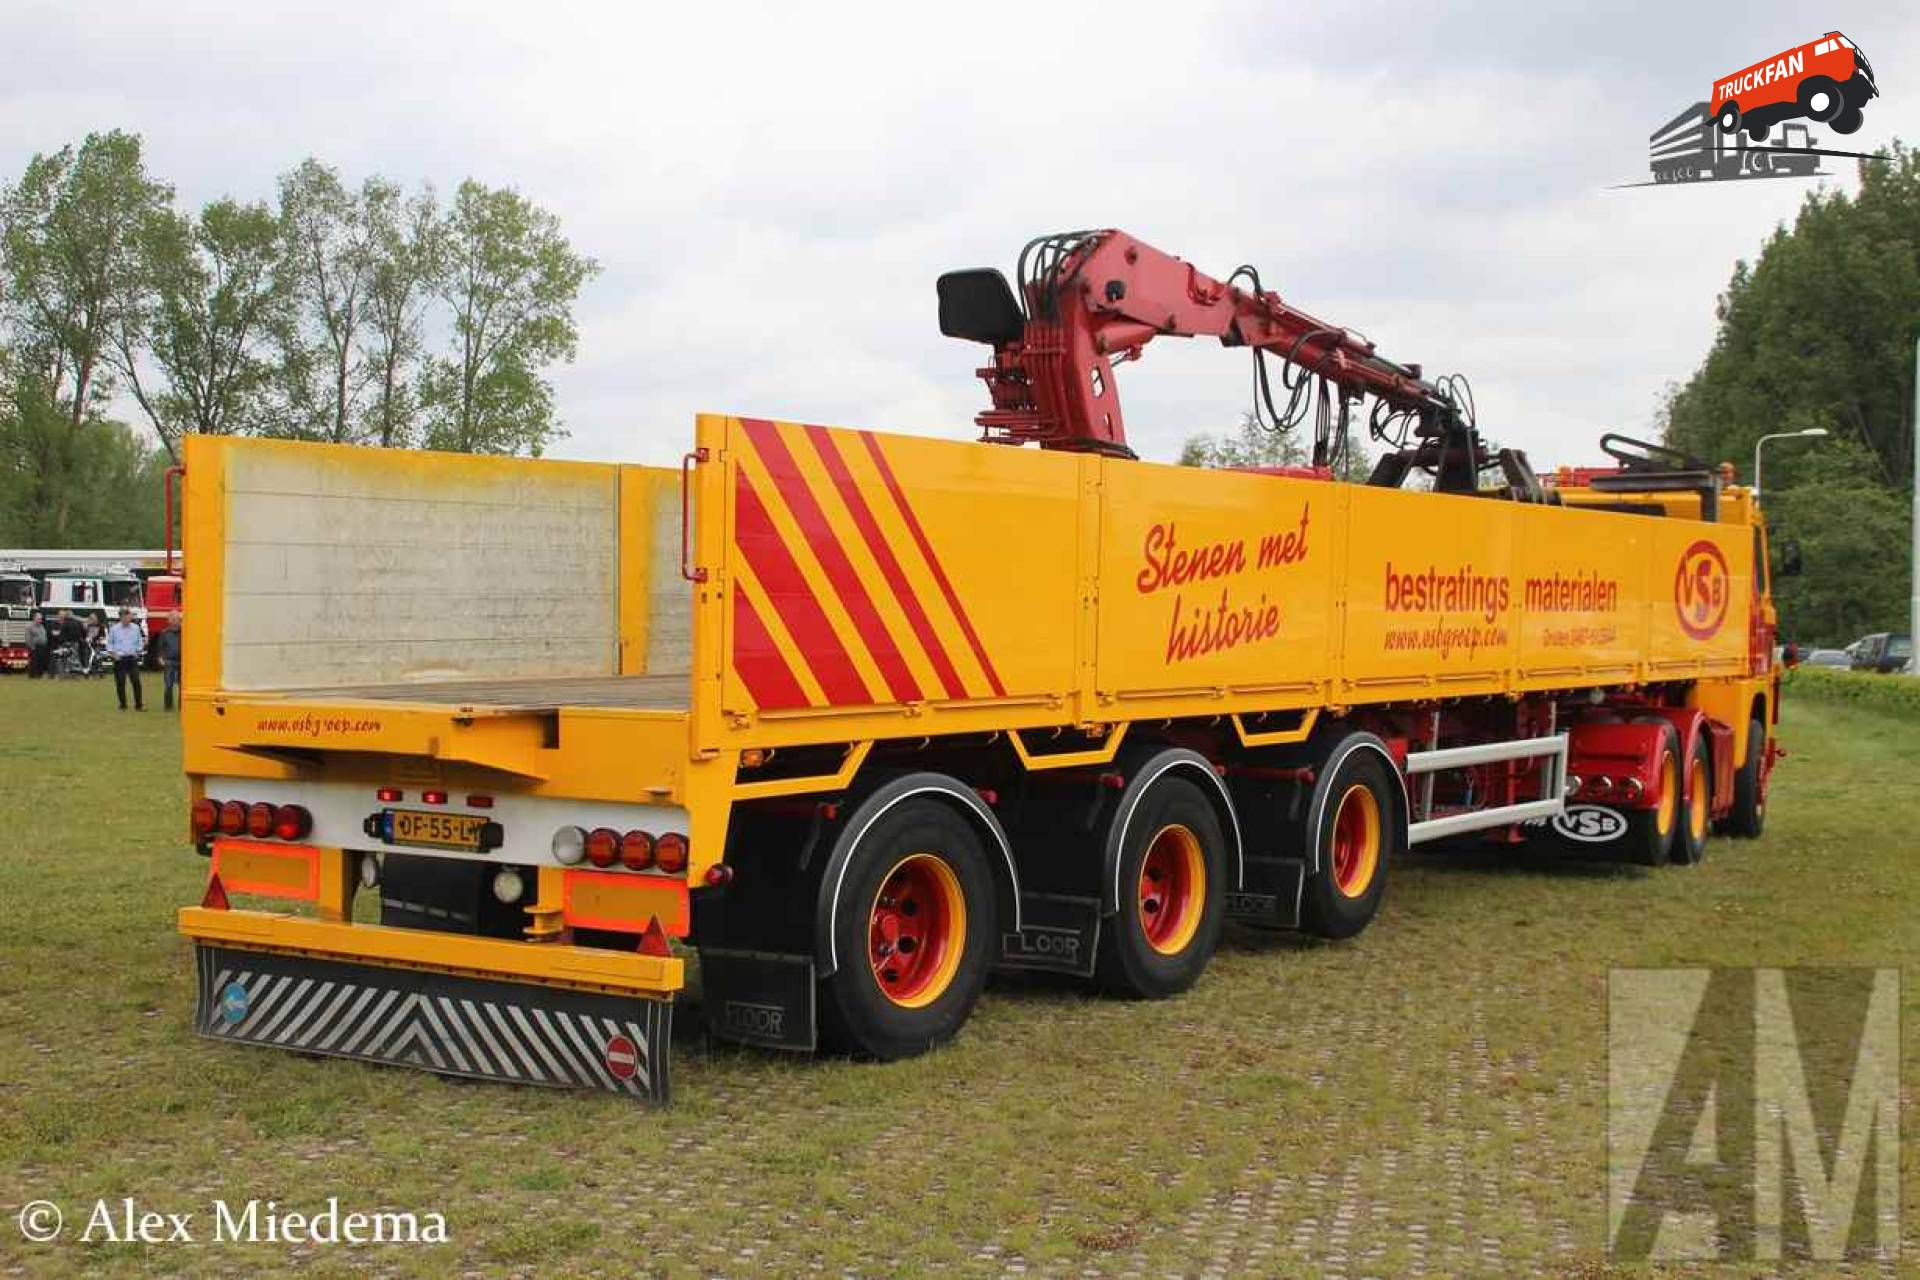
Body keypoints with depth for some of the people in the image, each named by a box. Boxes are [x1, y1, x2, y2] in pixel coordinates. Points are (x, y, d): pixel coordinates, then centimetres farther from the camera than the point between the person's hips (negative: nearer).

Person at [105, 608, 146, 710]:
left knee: (136, 681, -6)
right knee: (120, 683, 3)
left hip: (132, 658, 1)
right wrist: (111, 652, -4)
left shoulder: (135, 628, 5)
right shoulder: (114, 629, 0)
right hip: (119, 659, -1)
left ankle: (138, 705, -1)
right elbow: (109, 642, 8)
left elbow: (139, 641, 15)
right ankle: (123, 705, 13)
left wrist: (138, 650, 4)